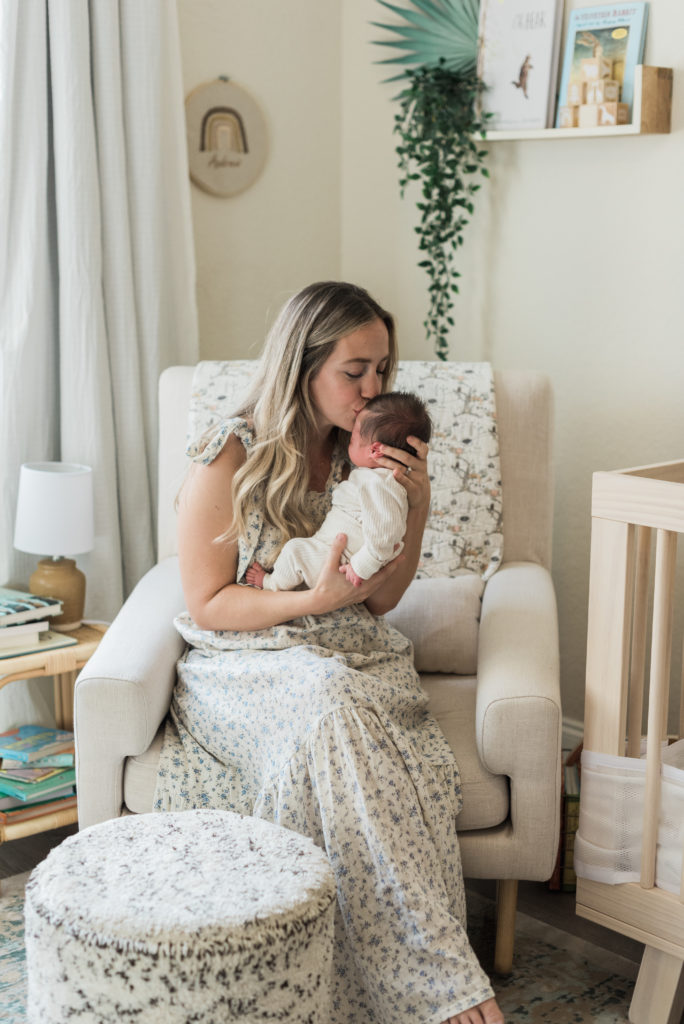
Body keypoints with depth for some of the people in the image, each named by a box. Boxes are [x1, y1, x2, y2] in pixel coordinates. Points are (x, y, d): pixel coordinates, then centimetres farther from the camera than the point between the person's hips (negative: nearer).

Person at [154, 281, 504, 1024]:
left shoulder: (367, 454, 7)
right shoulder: (227, 462, -9)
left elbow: (382, 600, 9)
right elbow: (207, 605, -6)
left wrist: (416, 507, -6)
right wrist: (315, 599, -19)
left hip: (352, 659, 4)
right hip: (244, 667, -4)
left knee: (416, 765, -31)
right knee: (328, 705, -38)